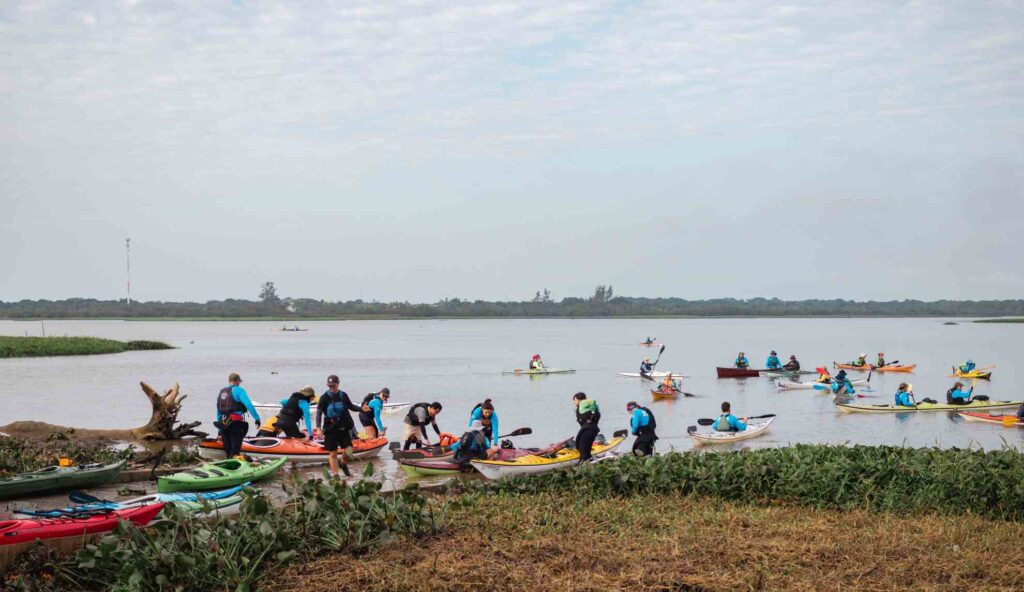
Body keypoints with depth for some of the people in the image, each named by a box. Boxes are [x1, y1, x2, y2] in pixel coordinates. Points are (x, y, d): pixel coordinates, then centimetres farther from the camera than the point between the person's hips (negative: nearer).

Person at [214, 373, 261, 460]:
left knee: (227, 449, 14)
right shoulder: (238, 390, -4)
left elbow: (218, 411, 20)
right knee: (235, 451, -6)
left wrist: (220, 429, 26)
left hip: (223, 423, 7)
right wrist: (257, 418, -16)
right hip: (235, 423, -6)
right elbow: (249, 405, -16)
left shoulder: (221, 392, 18)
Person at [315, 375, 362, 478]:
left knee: (348, 451, -8)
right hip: (330, 429, -2)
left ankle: (344, 464, 24)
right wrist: (318, 428, -15)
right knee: (332, 454, 3)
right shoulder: (324, 397, -5)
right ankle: (335, 475, 14)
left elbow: (351, 406, 17)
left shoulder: (343, 395, 5)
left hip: (344, 428, 2)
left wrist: (361, 409, 0)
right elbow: (319, 413, -6)